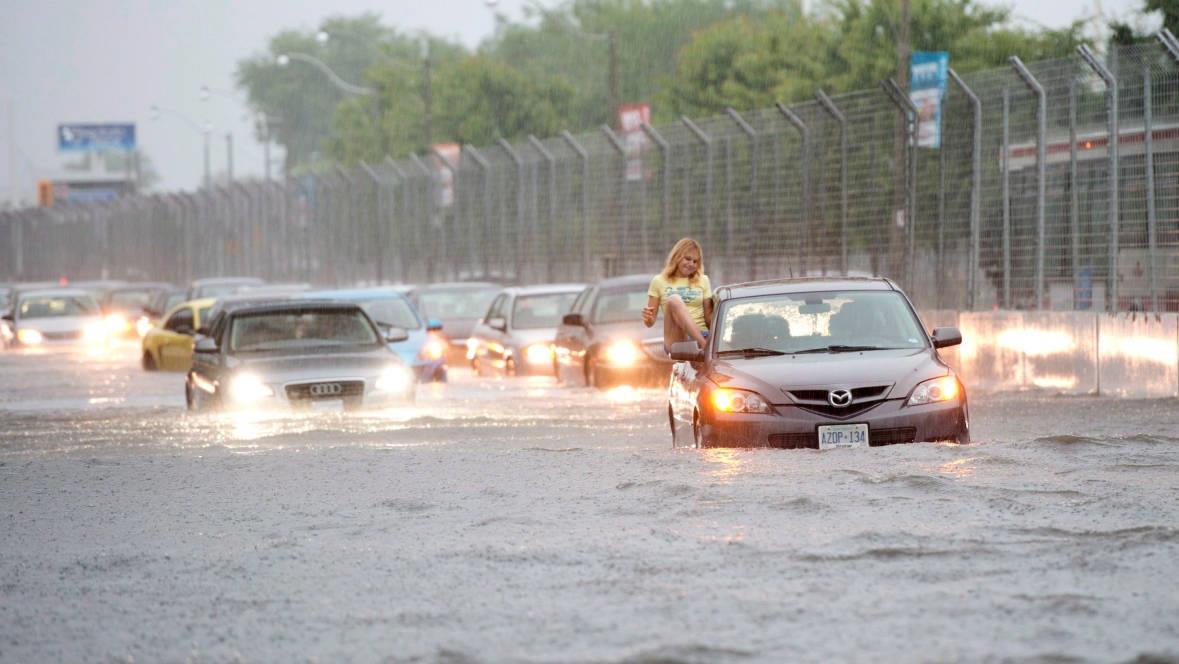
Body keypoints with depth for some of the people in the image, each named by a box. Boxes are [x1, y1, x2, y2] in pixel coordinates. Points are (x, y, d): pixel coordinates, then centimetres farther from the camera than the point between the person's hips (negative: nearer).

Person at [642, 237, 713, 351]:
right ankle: (705, 347, -48)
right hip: (675, 340, -2)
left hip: (701, 336, 2)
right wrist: (648, 319, -14)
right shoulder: (659, 281, 13)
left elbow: (709, 317, 14)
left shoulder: (702, 281, 18)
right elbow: (650, 322, 11)